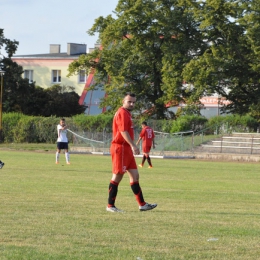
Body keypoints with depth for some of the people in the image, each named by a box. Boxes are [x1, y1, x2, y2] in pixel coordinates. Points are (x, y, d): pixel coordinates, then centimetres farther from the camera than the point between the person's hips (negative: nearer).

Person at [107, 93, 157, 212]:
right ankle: (110, 206, 0)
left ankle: (142, 204, 10)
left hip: (127, 149, 10)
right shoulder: (122, 113, -13)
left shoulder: (127, 113, 19)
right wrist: (133, 145, -30)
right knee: (117, 176, -5)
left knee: (135, 176, 9)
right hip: (120, 148, -10)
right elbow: (123, 131, -23)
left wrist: (132, 146, 21)